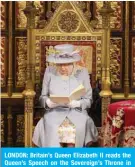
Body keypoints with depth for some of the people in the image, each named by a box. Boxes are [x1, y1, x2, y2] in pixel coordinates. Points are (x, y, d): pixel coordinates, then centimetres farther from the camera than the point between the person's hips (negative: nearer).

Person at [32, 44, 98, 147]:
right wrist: (49, 102, -14)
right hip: (54, 112, 1)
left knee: (77, 127, -34)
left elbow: (88, 100, 4)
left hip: (77, 112, 0)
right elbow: (43, 97, 10)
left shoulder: (82, 73, 6)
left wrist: (77, 103, -17)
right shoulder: (49, 72, 8)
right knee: (52, 126, -33)